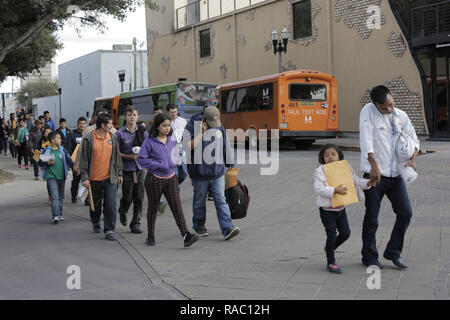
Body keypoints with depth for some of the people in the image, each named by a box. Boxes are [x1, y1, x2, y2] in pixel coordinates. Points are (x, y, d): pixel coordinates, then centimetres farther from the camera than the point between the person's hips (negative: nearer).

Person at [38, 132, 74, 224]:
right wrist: (48, 163, -14)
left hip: (61, 176, 4)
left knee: (61, 197, 13)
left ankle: (59, 214, 26)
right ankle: (55, 216, -17)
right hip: (51, 176, -4)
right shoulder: (47, 151, -2)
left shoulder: (63, 150, 6)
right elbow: (40, 162, 3)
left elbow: (69, 161, 8)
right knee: (55, 196, -14)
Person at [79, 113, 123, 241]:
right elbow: (83, 159, -5)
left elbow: (117, 156, 14)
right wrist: (84, 177, -9)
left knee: (111, 204, -7)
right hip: (94, 178, -2)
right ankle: (95, 222, 41)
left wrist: (119, 173, 13)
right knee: (95, 204, 15)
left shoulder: (112, 137, 5)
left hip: (110, 178, 2)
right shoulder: (88, 139, -7)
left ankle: (109, 230, 0)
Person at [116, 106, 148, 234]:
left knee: (139, 198, 0)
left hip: (140, 169, 3)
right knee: (127, 198, 1)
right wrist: (130, 157, -14)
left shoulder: (143, 132, 7)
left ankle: (135, 224, 11)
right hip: (127, 170, -2)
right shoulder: (120, 133, -3)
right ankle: (122, 212, 34)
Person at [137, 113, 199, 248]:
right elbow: (141, 159, -11)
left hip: (171, 178, 3)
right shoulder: (150, 141, -9)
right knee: (153, 208, 9)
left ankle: (186, 235, -17)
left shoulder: (172, 140, 6)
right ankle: (151, 236, 26)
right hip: (154, 179, -3)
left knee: (177, 206, -8)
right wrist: (159, 165, -17)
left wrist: (173, 163, 2)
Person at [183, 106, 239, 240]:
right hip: (199, 173, -3)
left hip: (218, 173, 3)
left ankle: (227, 229, -10)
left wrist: (230, 166, 18)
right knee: (199, 201, 10)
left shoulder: (220, 127, 7)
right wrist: (201, 133, -20)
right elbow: (187, 147, -20)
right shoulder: (192, 127, -8)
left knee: (221, 200, -5)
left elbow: (226, 147, 16)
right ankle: (199, 226, 28)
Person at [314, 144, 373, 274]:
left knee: (345, 233, 8)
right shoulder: (320, 171, -13)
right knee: (332, 235, -2)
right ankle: (330, 263, 14)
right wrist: (335, 190, -33)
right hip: (327, 210, -6)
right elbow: (319, 188, -24)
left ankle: (329, 248, 36)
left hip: (340, 208, 6)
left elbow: (356, 181, 13)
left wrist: (368, 183, -4)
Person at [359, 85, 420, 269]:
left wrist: (412, 159, -6)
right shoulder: (368, 111, -9)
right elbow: (366, 141, -19)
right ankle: (369, 257, 19)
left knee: (405, 212, 1)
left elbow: (413, 140, 14)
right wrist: (374, 166, -27)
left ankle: (393, 252, 18)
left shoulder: (401, 116, 7)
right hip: (375, 174, -5)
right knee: (372, 218, 3)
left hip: (396, 174, 5)